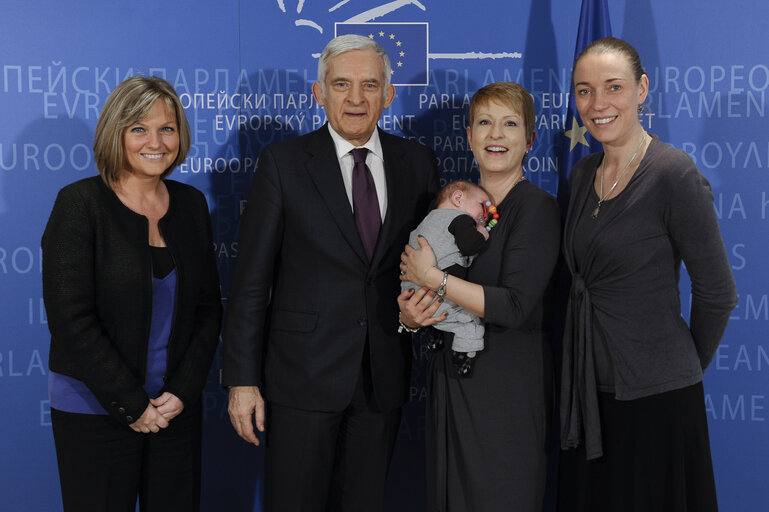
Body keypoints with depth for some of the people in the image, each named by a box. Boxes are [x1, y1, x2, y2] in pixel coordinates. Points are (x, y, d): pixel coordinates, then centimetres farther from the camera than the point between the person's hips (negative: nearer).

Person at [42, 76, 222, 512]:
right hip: (94, 410, -4)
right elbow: (71, 319, -14)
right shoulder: (80, 203, -8)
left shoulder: (191, 204, 6)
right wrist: (131, 405, -13)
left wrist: (183, 391, -4)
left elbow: (208, 307, 8)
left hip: (178, 408, 4)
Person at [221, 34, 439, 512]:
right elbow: (251, 278, -5)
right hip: (303, 379, -3)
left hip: (383, 378, 3)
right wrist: (242, 380, -8)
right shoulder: (283, 162, -4)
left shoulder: (418, 163, 5)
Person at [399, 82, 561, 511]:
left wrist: (434, 279, -18)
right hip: (450, 383, 6)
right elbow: (414, 286, 16)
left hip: (508, 388, -6)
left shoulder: (538, 208, -10)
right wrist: (409, 313, -6)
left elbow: (515, 307, -20)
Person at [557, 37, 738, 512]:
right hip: (588, 390, 7)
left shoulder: (674, 174, -15)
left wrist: (685, 367, 2)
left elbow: (717, 293, -11)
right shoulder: (584, 174, 6)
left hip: (654, 398, -6)